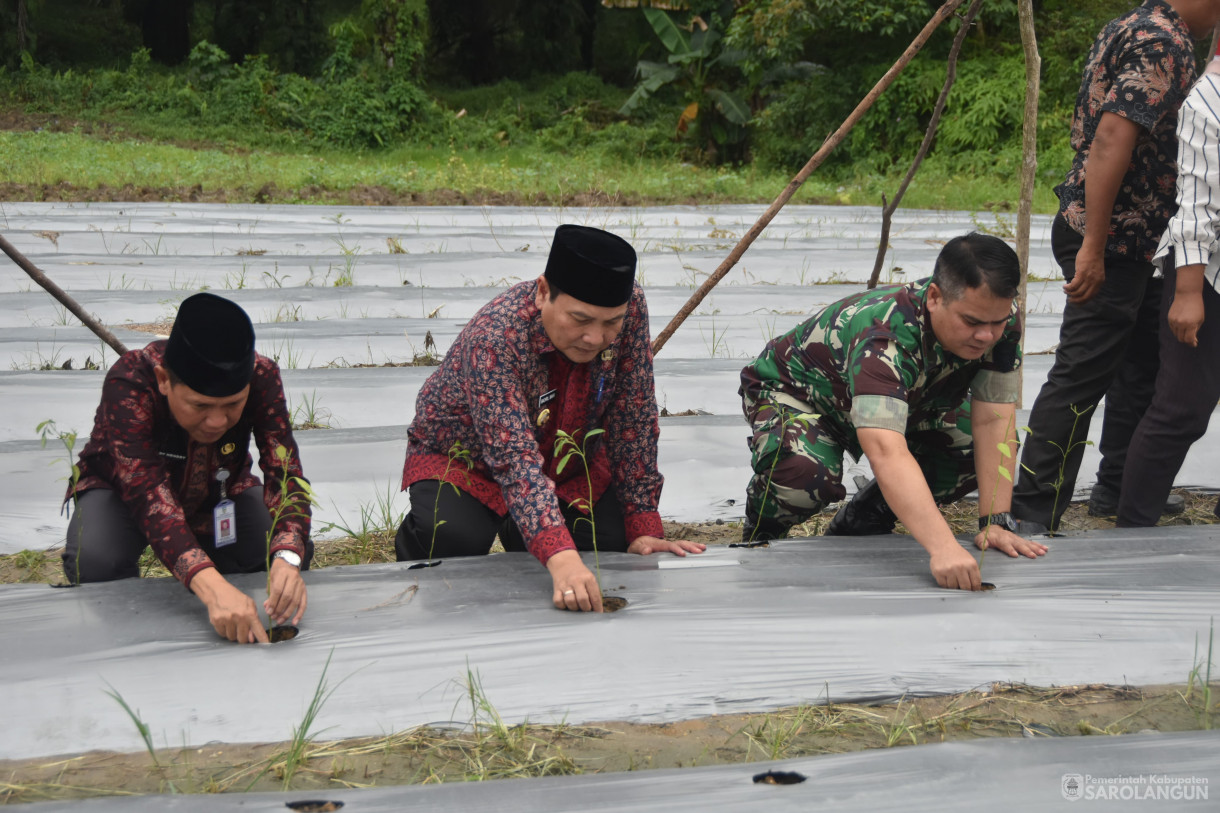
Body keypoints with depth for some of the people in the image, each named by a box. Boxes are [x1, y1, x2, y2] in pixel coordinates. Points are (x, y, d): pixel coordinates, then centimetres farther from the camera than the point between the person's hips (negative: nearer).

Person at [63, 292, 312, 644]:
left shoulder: (262, 378, -29)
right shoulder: (129, 382, -39)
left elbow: (284, 474, -35)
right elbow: (148, 493, -48)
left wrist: (287, 559, -56)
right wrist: (213, 588, -63)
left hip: (219, 491, 3)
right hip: (121, 492, -3)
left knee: (291, 550, -23)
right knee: (95, 560, -34)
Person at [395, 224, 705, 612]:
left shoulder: (630, 308, -23)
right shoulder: (494, 336, -37)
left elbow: (633, 420, -15)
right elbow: (515, 457, -46)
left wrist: (643, 527, -20)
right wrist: (561, 557, -59)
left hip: (568, 462, 5)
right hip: (465, 457, -5)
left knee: (612, 544, -17)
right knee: (454, 538, -34)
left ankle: (515, 531, 14)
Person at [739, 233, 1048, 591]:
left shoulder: (999, 322, -25)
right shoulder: (885, 337, -45)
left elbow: (993, 421, -25)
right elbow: (887, 453, -58)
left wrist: (995, 522, -33)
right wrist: (942, 548, -68)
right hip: (793, 390, -6)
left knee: (977, 446, -14)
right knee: (809, 473, -38)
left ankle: (857, 527, 6)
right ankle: (761, 535, -1)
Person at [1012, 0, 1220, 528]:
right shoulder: (1164, 43, -18)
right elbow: (1111, 139, -28)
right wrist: (1093, 247, -29)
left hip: (1128, 243, 11)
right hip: (1113, 244, -11)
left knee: (1142, 366, 21)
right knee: (1080, 379, -7)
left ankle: (1120, 491, 32)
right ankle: (1031, 517, -3)